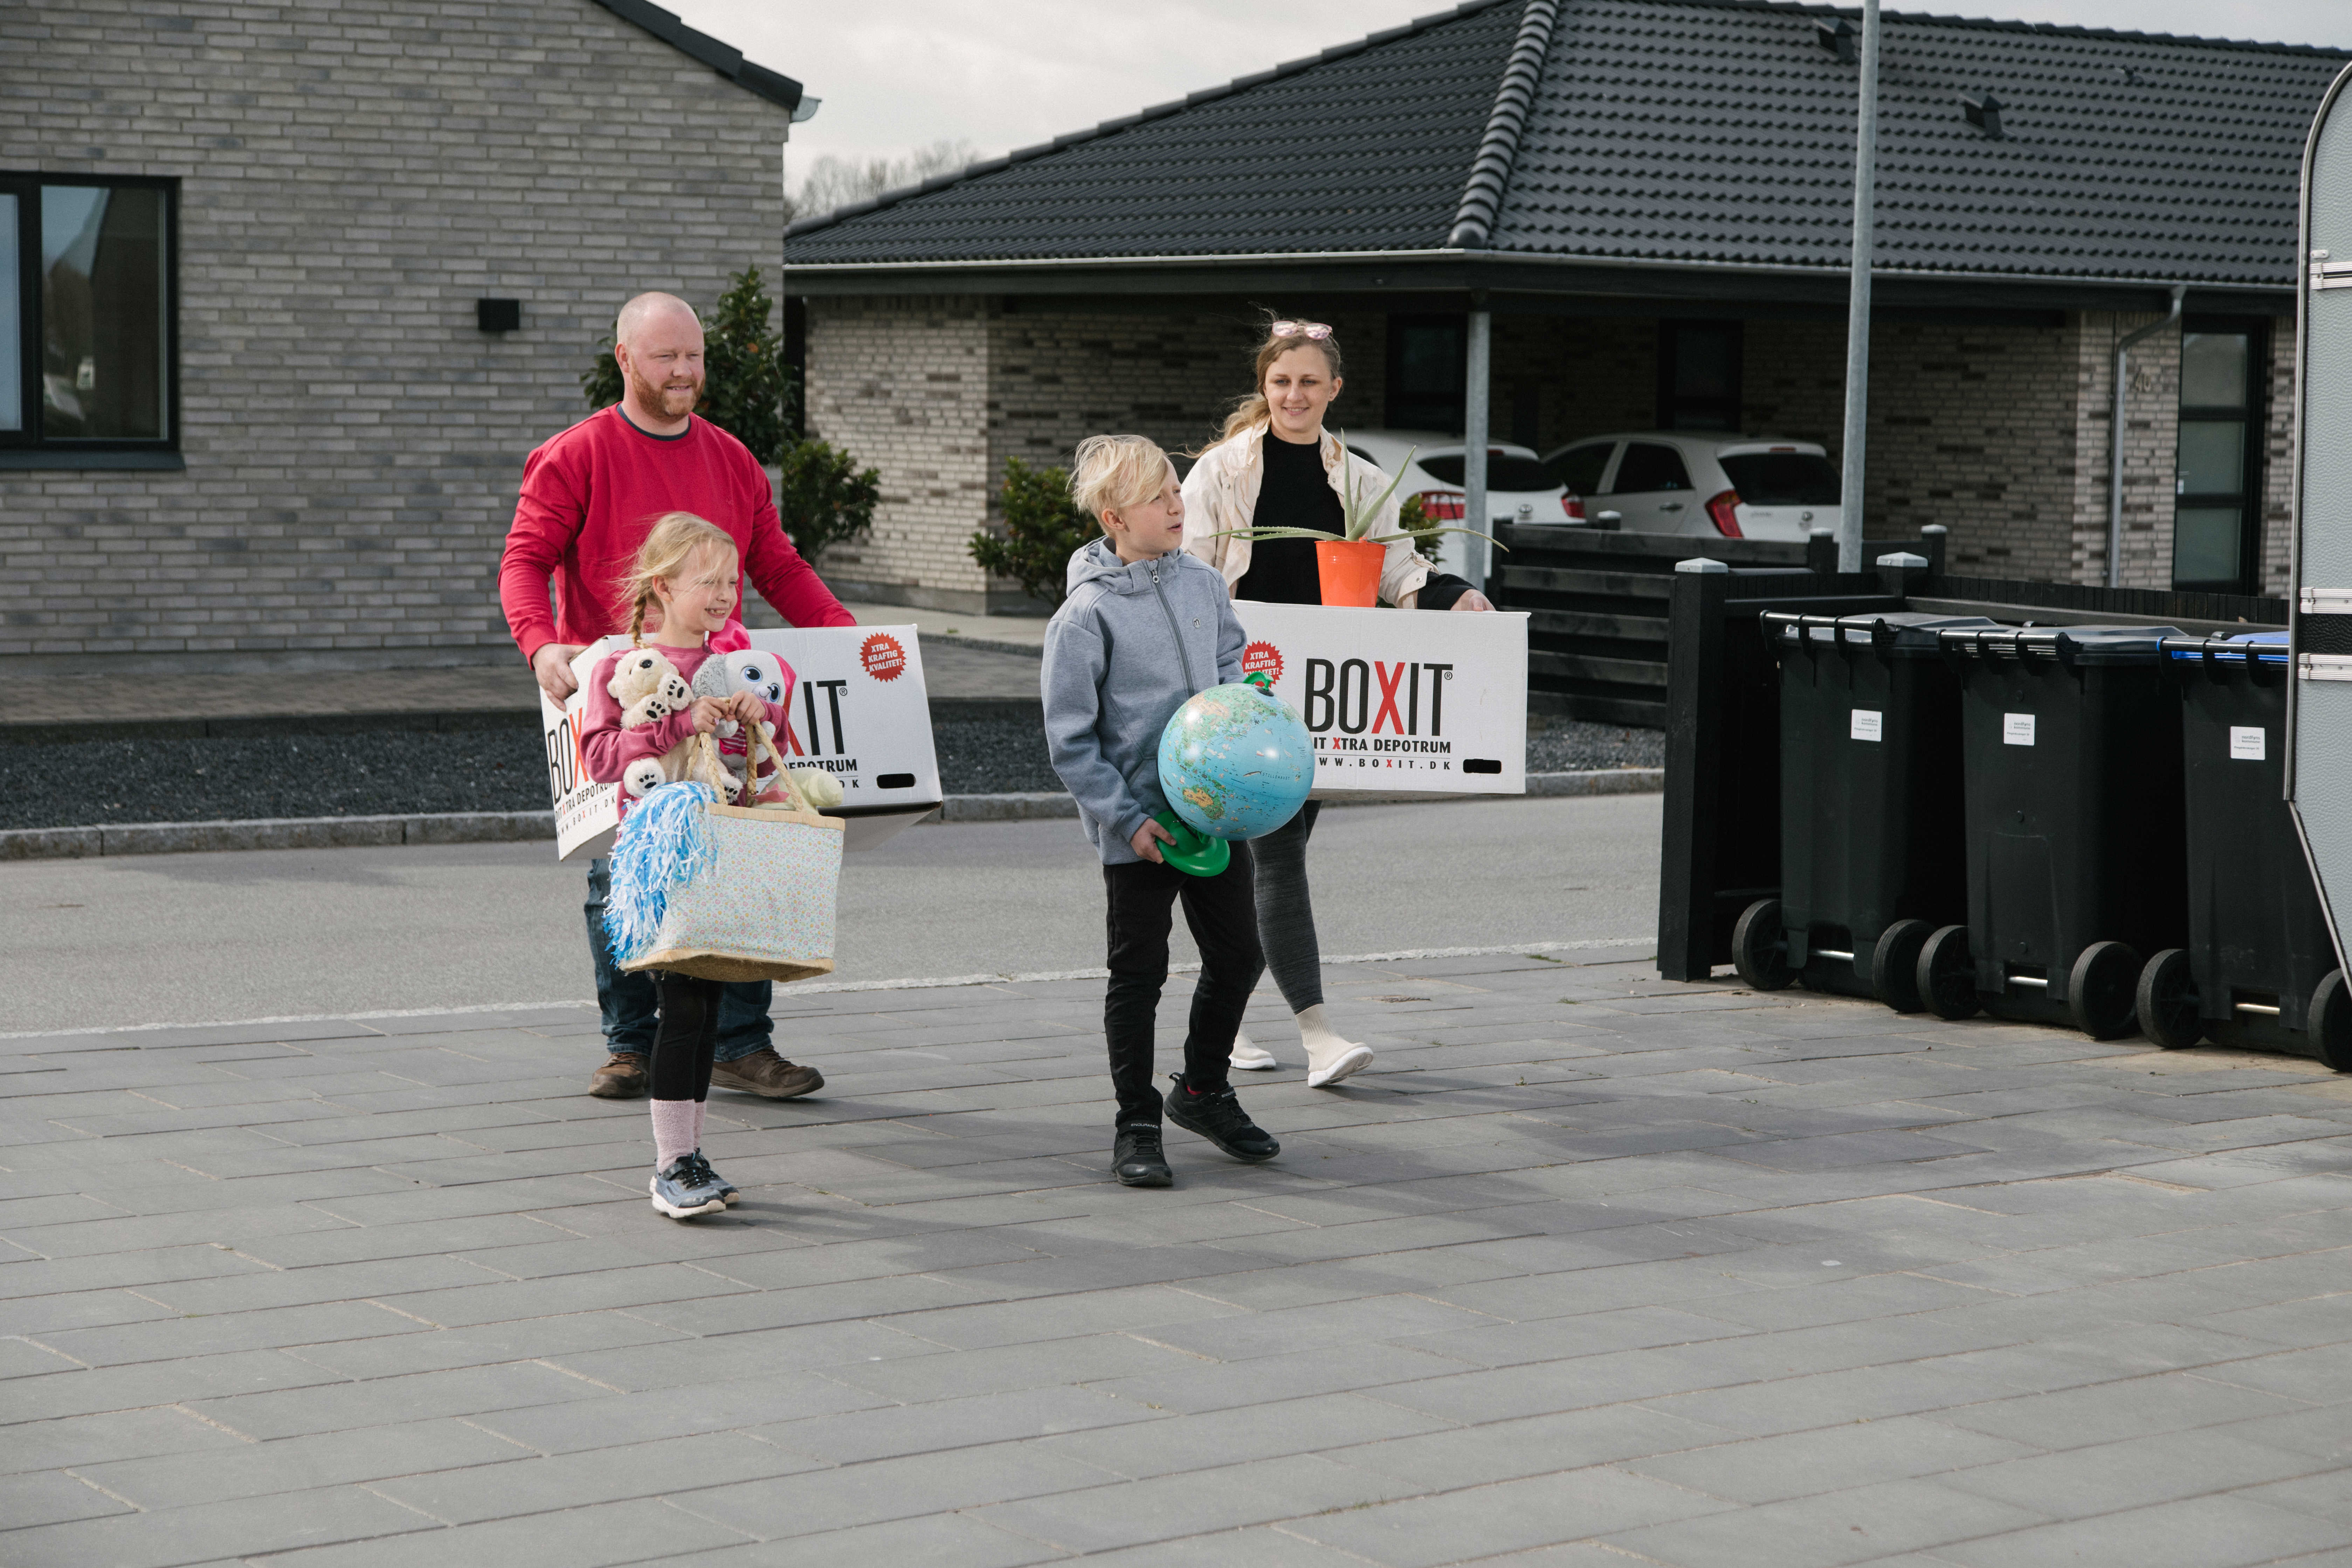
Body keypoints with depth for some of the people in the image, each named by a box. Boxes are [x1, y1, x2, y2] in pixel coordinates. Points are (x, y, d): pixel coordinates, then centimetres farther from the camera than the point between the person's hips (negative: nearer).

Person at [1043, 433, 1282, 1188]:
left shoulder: (1203, 585, 4)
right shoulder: (1086, 615, -13)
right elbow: (1071, 740, -11)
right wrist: (1128, 818, -16)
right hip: (1138, 828, -6)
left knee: (1238, 955, 12)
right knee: (1139, 975, 3)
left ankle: (1203, 1091, 33)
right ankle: (1137, 1125, 16)